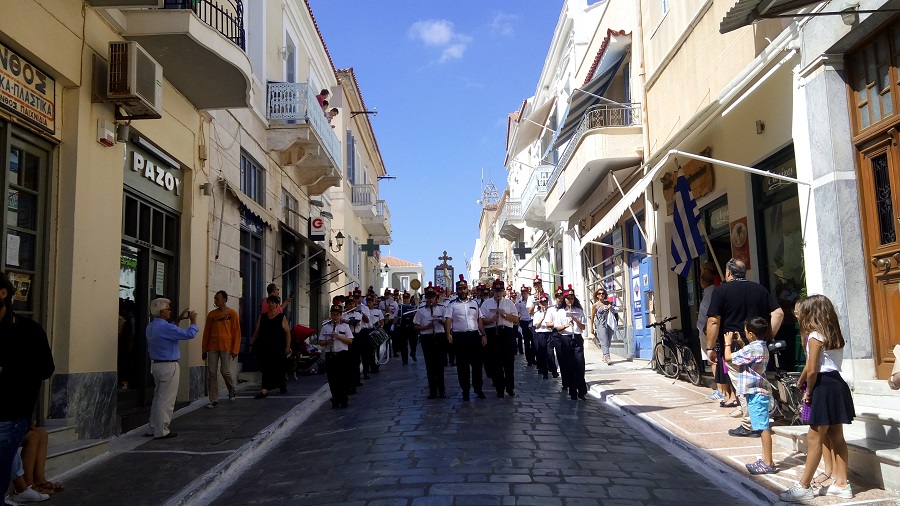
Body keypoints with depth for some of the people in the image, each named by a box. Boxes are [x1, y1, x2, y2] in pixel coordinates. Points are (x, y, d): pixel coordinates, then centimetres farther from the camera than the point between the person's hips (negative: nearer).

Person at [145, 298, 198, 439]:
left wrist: (179, 319, 25)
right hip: (168, 366, -10)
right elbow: (189, 334, -20)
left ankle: (153, 428, 22)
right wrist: (193, 321, -4)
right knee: (166, 399, -3)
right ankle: (161, 431, 1)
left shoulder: (151, 326, 9)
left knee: (158, 397, 17)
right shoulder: (165, 327, -20)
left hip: (156, 364, 10)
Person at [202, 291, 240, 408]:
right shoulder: (211, 314, 10)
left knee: (225, 371, -5)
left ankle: (232, 390, 23)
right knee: (212, 373, -1)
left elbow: (236, 332, -1)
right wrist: (204, 349, 9)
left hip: (226, 347, -3)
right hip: (212, 347, 3)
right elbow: (206, 332, 13)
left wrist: (235, 349, -7)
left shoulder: (232, 313, 1)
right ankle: (214, 400, 4)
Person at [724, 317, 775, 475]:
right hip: (759, 392, 10)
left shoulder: (752, 348, -19)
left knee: (763, 428, -7)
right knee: (762, 427, 14)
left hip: (755, 393, -10)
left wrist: (728, 342, 1)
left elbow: (728, 357, -15)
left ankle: (768, 463, -4)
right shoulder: (762, 347, 12)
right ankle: (766, 460, 21)